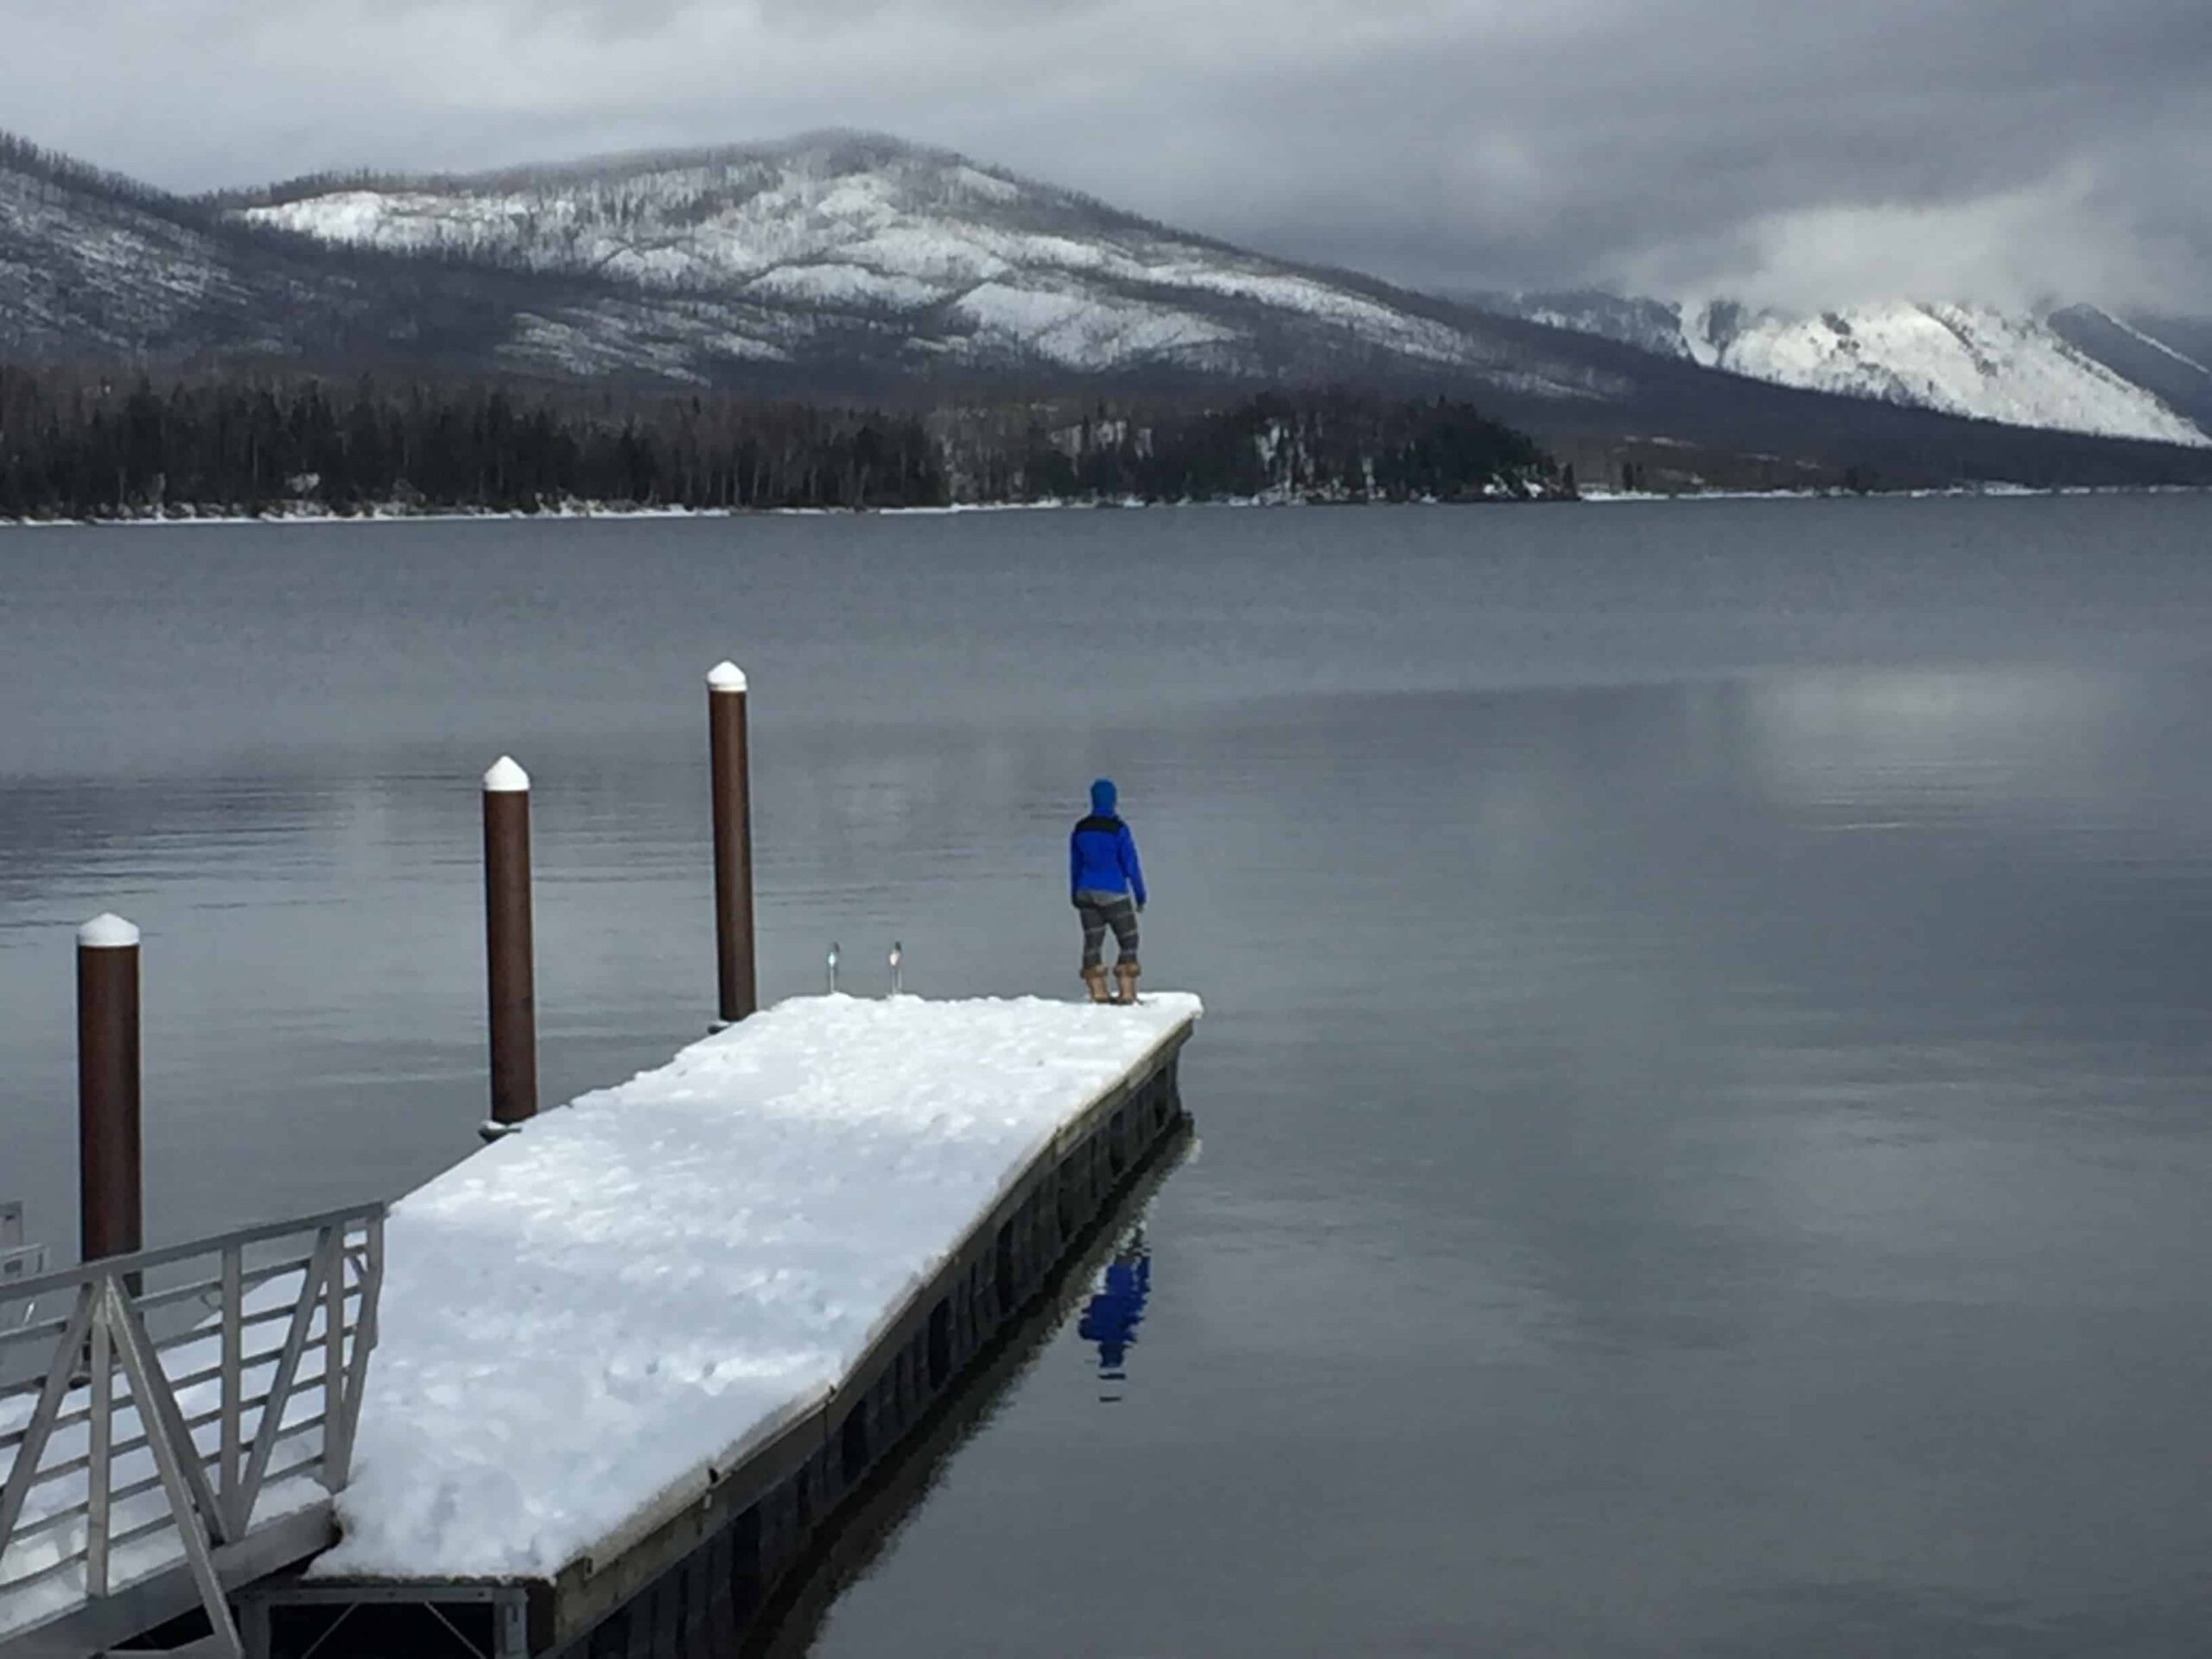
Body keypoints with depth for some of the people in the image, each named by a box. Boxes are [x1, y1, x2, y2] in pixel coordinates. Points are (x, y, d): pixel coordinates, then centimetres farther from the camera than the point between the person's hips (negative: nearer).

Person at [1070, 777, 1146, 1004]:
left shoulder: (1080, 829, 1)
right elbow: (1131, 865, -12)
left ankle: (1098, 994, 9)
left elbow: (1075, 866, 11)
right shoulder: (1118, 830, -16)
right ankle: (1126, 993, -1)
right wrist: (1140, 895, -1)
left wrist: (1075, 897, 22)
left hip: (1087, 892, 5)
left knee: (1092, 943, 8)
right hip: (1114, 894, -5)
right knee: (1128, 942, 5)